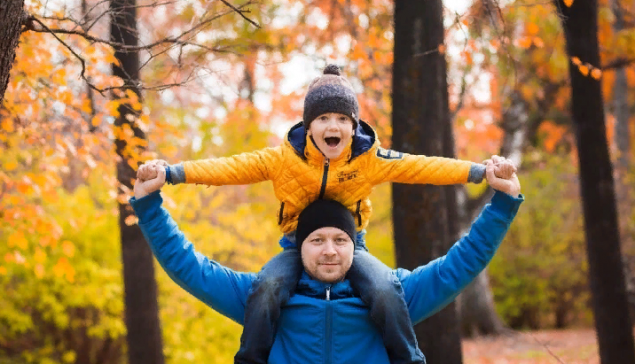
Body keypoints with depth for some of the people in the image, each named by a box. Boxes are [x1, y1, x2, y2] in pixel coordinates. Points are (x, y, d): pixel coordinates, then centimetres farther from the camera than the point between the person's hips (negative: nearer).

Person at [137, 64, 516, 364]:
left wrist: (483, 171, -21)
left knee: (385, 292, -29)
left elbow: (422, 167, -12)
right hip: (298, 246, 0)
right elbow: (232, 168, -16)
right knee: (266, 289, -31)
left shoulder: (370, 159, -8)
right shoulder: (285, 158, -10)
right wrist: (171, 173, -28)